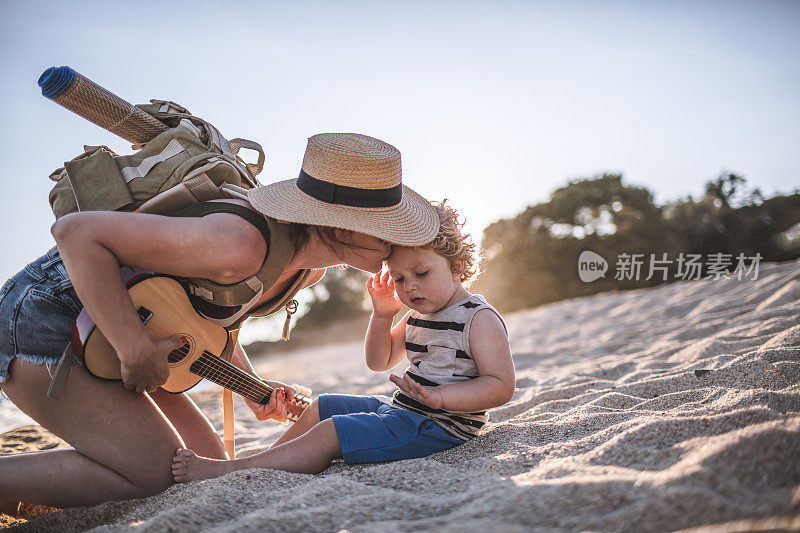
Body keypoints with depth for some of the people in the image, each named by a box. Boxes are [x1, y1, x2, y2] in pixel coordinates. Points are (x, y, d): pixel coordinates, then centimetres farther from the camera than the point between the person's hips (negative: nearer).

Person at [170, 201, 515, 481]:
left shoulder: (480, 318, -14)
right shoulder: (417, 316, 12)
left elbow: (502, 386, -20)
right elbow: (379, 362, 20)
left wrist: (438, 397, -32)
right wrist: (382, 314, 4)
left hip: (438, 426, -10)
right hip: (400, 409, 10)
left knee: (330, 433, -18)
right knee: (320, 407, 14)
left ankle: (228, 471, -14)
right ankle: (255, 464, 20)